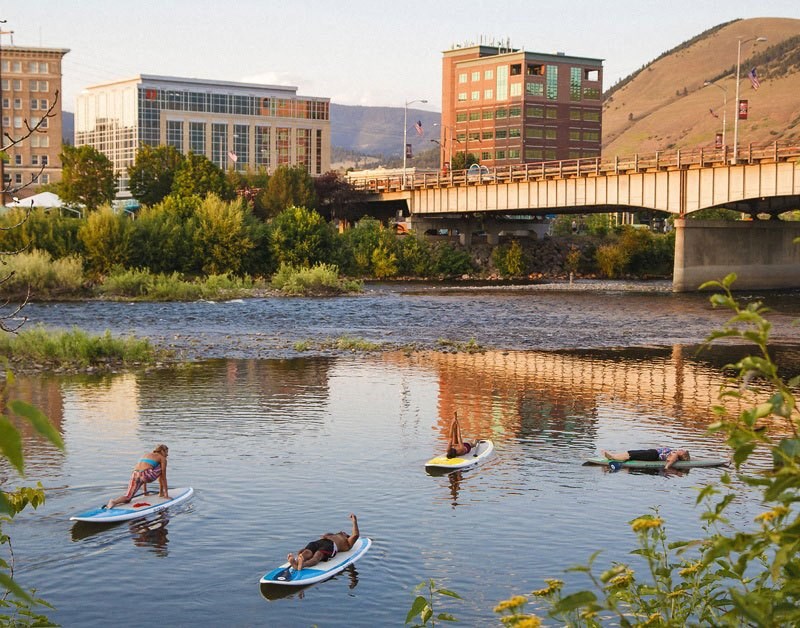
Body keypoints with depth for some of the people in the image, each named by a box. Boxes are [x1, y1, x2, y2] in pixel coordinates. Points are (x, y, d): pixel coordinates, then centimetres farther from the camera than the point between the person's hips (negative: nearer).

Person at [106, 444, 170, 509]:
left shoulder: (145, 455, 34)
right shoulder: (162, 458, 16)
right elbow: (163, 477, 16)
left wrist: (145, 491, 43)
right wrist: (166, 493, 22)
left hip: (135, 475, 5)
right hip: (145, 475, -5)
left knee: (127, 497, 5)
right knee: (161, 470, 20)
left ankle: (113, 501, -24)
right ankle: (161, 493, 23)